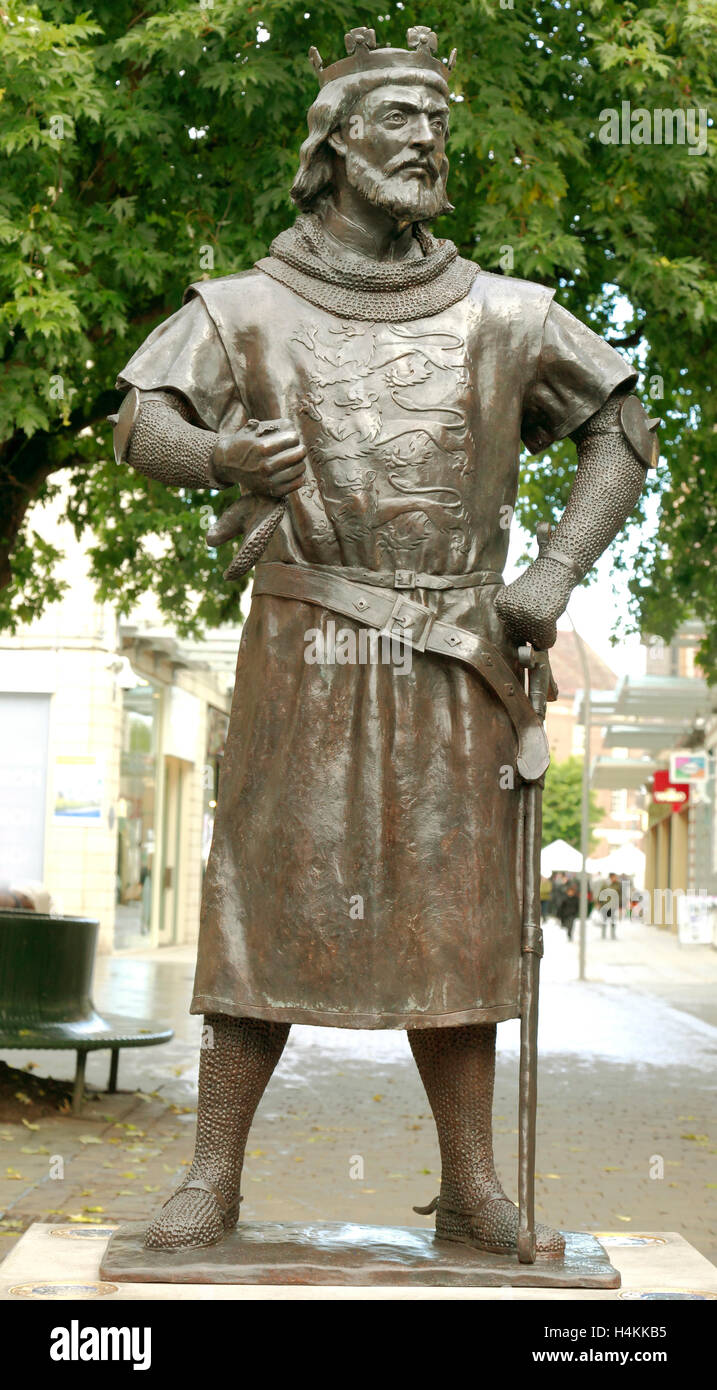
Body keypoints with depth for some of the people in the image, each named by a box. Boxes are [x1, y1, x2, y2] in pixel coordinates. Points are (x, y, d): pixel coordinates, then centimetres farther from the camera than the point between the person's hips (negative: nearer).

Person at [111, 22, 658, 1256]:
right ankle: (212, 1181, 6)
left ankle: (472, 1191, 12)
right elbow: (140, 424, 3)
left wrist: (553, 577, 4)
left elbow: (622, 428, 16)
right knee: (272, 900, -3)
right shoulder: (250, 308, 7)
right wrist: (219, 451, -21)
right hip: (306, 645, -2)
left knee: (457, 915, 4)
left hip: (455, 658, 2)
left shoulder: (503, 318, 11)